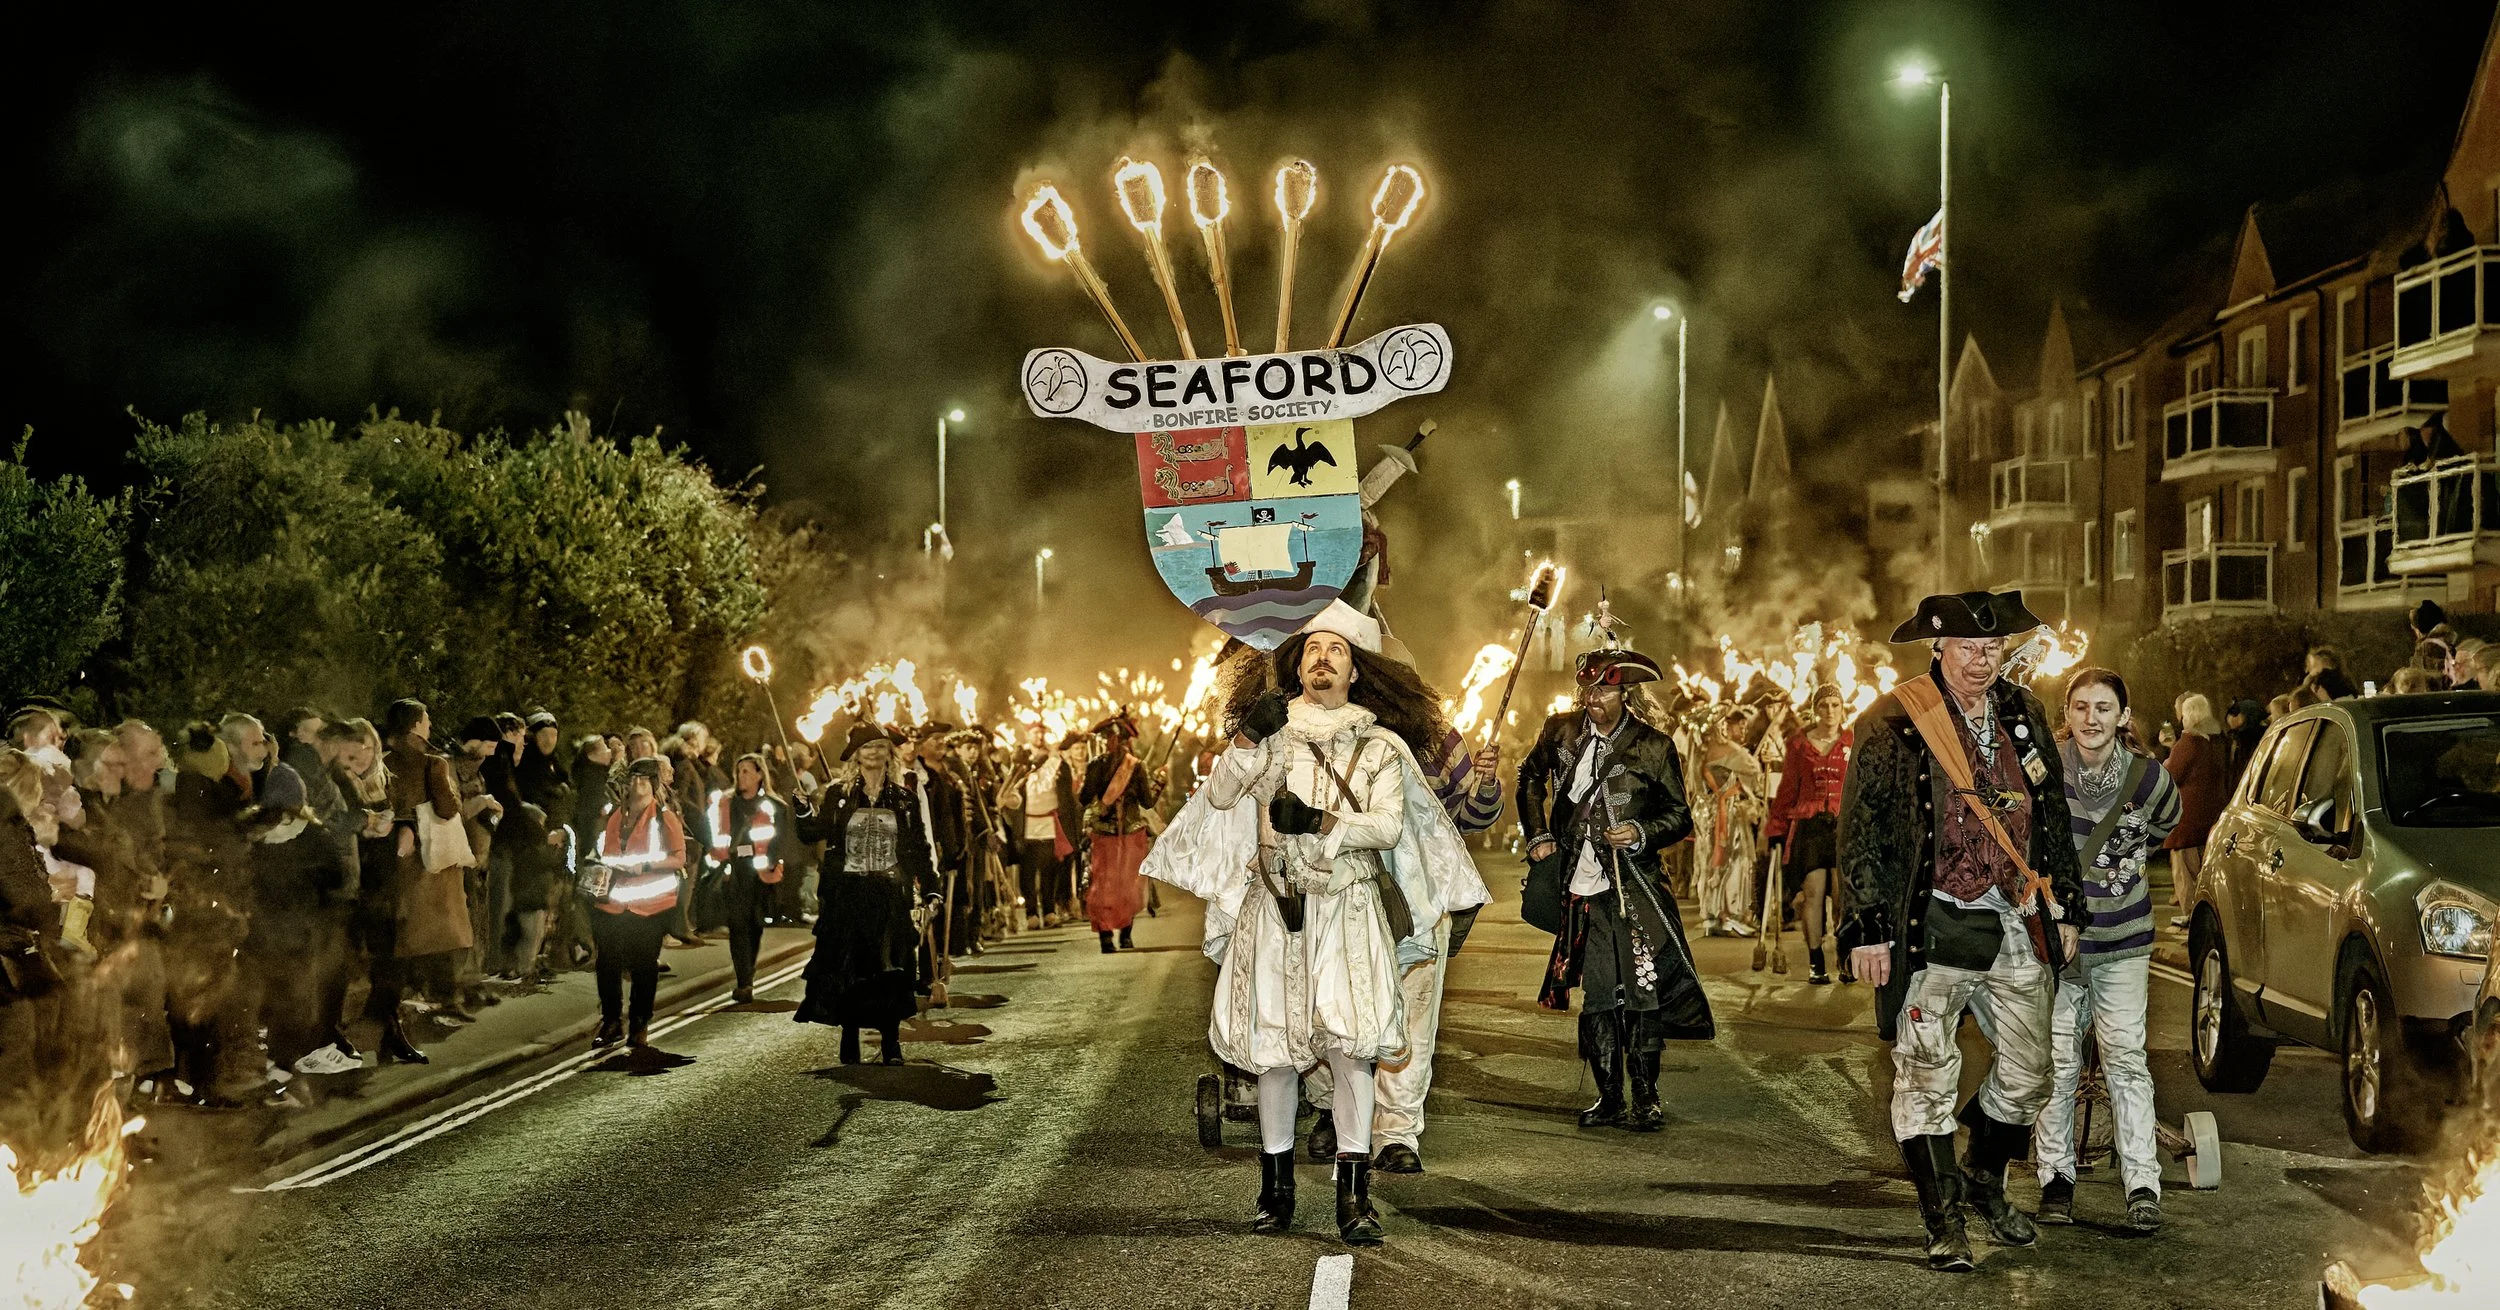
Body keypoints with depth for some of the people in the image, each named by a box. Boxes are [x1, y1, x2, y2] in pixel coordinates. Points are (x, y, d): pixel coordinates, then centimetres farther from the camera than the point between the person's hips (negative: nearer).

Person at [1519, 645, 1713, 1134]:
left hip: (1635, 888, -2)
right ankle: (1609, 1099, 16)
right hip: (1581, 890, 3)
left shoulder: (1653, 747, -2)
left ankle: (1646, 1099, 6)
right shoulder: (1560, 731, 6)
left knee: (1642, 990, -6)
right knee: (1597, 993, 5)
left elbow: (1680, 817, 5)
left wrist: (1642, 833, -14)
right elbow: (1530, 778, 25)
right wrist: (1536, 835, 14)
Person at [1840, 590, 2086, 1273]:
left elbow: (2052, 820, 19)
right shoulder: (1895, 723, -7)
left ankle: (1984, 1178, 36)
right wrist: (1870, 928, -12)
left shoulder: (2024, 715, 10)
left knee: (2028, 1076, 11)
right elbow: (1861, 831, -8)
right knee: (1928, 1077, 0)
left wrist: (2065, 909, 16)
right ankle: (1944, 1223, 12)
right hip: (1932, 928, -5)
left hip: (2016, 926, 5)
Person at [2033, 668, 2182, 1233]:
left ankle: (2143, 1185, 1)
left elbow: (2166, 820, 17)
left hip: (2121, 936, 0)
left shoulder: (2147, 777, -8)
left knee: (2125, 1055, -4)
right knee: (2058, 1059, 3)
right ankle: (2056, 1179, 15)